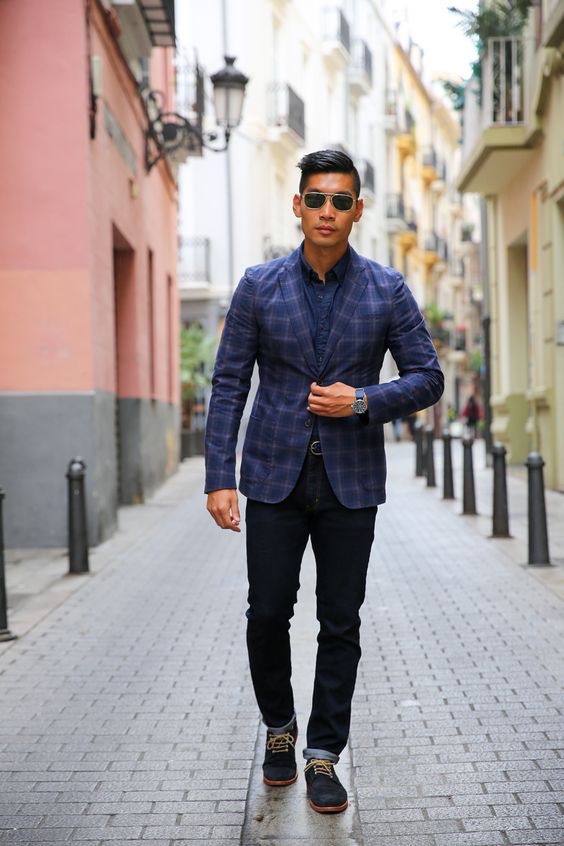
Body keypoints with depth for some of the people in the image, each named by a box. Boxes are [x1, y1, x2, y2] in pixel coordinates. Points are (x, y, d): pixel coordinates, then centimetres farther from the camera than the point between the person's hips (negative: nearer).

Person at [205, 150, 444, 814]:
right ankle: (278, 728, 29)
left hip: (351, 480, 0)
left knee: (340, 623, 4)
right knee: (267, 614, 3)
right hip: (274, 475, 0)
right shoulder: (259, 286, 0)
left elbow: (427, 378, 3)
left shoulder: (388, 290, 0)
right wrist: (220, 477, -7)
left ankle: (323, 756, 17)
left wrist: (362, 401, -14)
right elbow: (228, 384, 0)